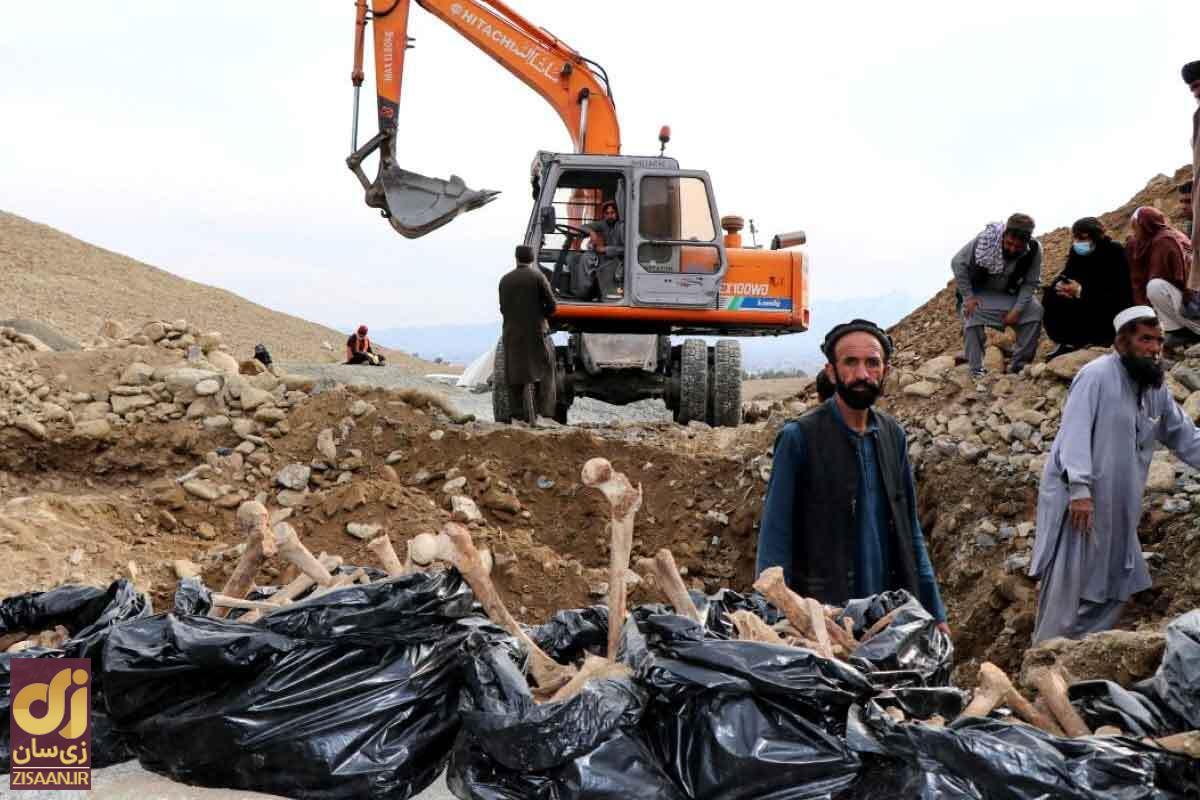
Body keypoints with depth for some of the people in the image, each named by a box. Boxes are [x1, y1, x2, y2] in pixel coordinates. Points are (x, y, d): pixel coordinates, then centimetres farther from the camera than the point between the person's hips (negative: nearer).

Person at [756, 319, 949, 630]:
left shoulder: (893, 435, 8)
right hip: (821, 615, -5)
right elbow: (775, 537, -10)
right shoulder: (799, 437, -9)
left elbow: (909, 529, 14)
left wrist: (934, 611, 10)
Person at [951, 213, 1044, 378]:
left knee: (1035, 310, -20)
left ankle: (1020, 364, -8)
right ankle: (977, 369, -17)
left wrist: (1017, 310, -24)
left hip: (1011, 295, 2)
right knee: (972, 317, -29)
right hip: (980, 293, -2)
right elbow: (958, 263, -19)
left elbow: (1030, 283, -12)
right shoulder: (985, 240, -28)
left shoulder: (1034, 250, -22)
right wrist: (967, 297, -21)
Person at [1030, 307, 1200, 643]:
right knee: (1067, 587, -6)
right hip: (1076, 498, -9)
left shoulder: (1158, 391, 11)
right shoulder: (1097, 375, -13)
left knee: (1112, 588, 13)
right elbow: (1075, 432, -21)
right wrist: (1080, 489, -28)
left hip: (1116, 505, 9)